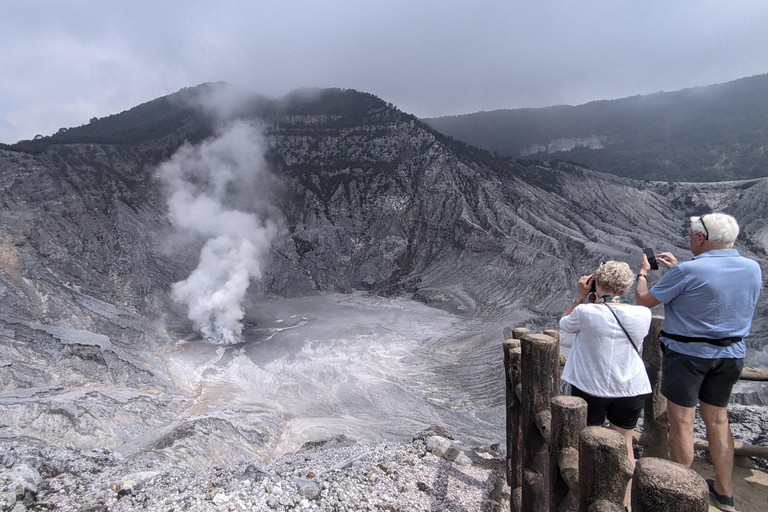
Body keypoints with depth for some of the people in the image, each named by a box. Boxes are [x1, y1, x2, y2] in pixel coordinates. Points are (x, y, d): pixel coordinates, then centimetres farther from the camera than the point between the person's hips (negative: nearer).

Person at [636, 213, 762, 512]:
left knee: (681, 421, 6)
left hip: (687, 353, -6)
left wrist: (643, 272, 7)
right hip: (731, 354, 7)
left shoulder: (688, 271, -21)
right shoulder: (753, 269, 0)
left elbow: (644, 301, -10)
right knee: (718, 419, 18)